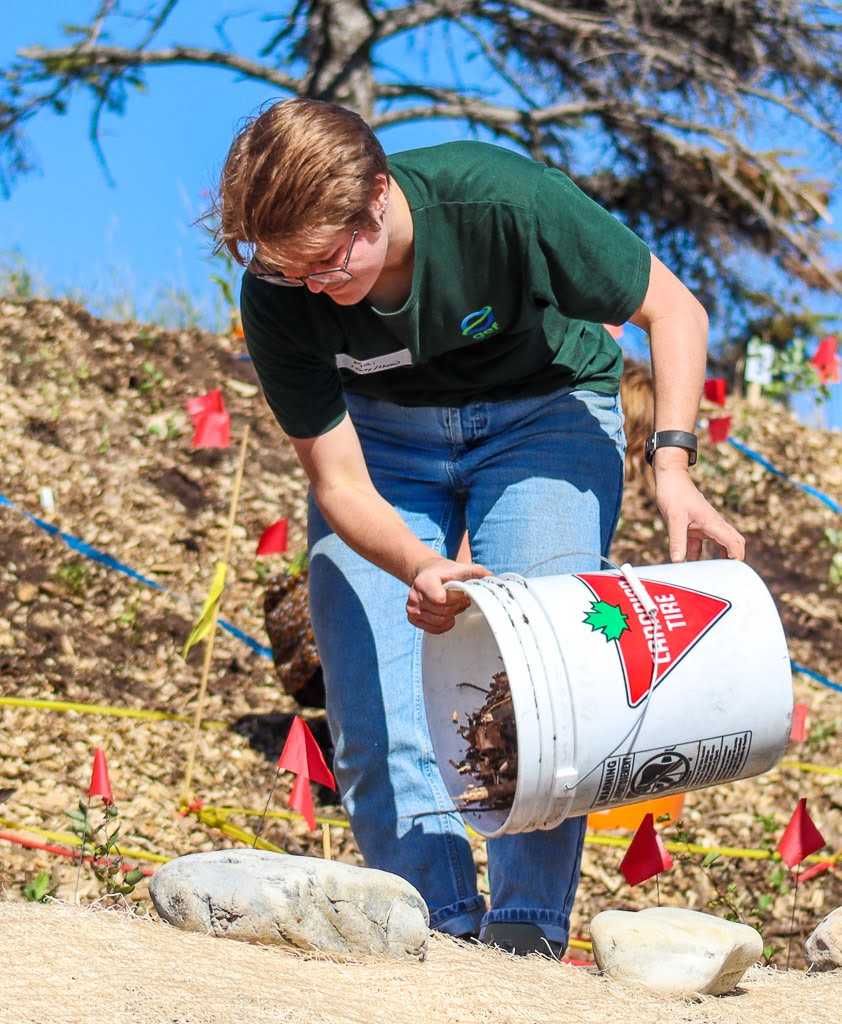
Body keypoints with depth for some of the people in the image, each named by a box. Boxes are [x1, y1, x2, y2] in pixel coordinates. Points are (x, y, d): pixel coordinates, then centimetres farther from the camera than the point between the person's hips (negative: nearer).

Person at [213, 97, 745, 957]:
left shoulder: (505, 201, -34)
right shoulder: (276, 297, -26)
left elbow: (671, 309, -19)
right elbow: (338, 482, -21)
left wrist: (671, 464, -31)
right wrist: (420, 569, -42)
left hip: (541, 410, -2)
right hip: (382, 428, 2)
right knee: (373, 698, -10)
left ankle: (527, 930, -12)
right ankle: (441, 931, -3)